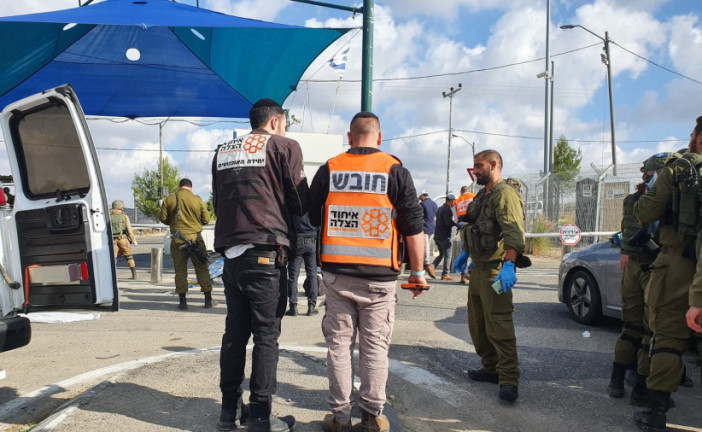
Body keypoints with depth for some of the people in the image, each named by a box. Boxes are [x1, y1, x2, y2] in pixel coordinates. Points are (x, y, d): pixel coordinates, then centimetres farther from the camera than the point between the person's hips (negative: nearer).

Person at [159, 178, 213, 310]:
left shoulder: (169, 199, 1)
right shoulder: (198, 200, -1)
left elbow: (162, 218, 2)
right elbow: (206, 220, 1)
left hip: (177, 240, 1)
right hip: (195, 238, -1)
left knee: (180, 270, 8)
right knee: (202, 269, 6)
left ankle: (182, 301, 8)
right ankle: (208, 300, 8)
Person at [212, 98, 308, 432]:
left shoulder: (223, 152, 16)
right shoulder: (284, 147, 0)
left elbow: (217, 202, 18)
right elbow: (300, 202, 1)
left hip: (230, 251, 6)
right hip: (265, 254, -6)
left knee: (234, 332, 13)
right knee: (266, 335, 0)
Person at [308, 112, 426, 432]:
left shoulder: (328, 170, 4)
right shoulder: (395, 171, -2)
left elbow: (312, 219, 10)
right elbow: (413, 226, -3)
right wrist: (418, 270, 4)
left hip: (336, 273, 2)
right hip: (379, 276, -1)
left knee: (339, 343, 10)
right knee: (375, 346, 8)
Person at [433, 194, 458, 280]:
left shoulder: (440, 209, 17)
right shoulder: (448, 209, -13)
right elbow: (448, 222, -23)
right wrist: (456, 224, -8)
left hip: (437, 236, 9)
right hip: (445, 236, -9)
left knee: (441, 254, 18)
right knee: (447, 256, -1)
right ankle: (445, 274, -1)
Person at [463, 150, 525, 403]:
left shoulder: (505, 194, -13)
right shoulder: (482, 196, 20)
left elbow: (514, 232, -27)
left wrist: (509, 264, -37)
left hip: (495, 270, -10)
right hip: (478, 268, 11)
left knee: (498, 325, -11)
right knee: (477, 324, 15)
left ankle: (509, 379, -7)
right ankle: (491, 369, 26)